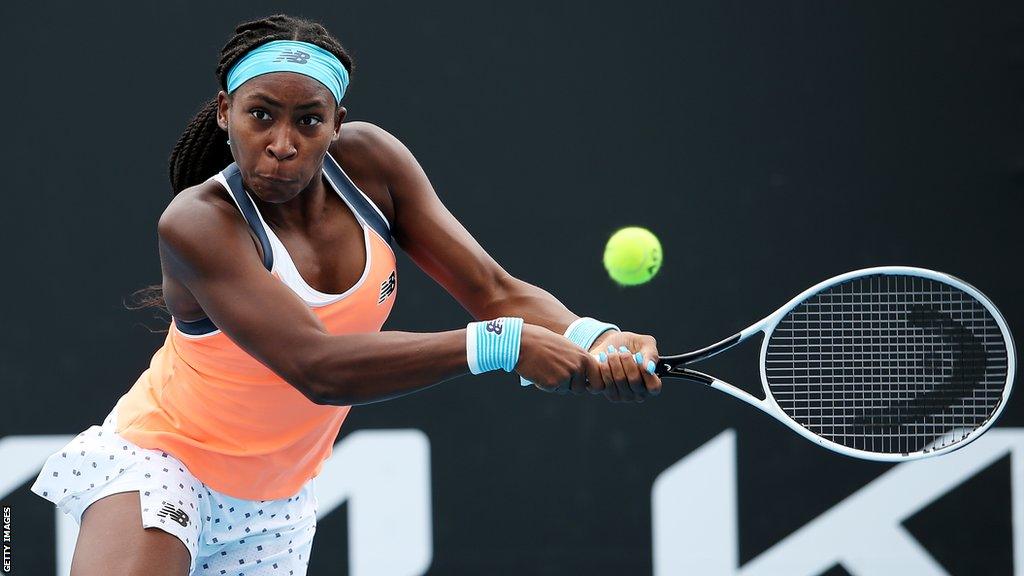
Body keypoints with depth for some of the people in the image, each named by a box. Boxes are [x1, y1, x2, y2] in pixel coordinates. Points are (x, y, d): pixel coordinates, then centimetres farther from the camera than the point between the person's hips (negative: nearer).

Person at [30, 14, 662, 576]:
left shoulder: (368, 161, -10)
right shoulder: (197, 222, -26)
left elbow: (495, 291, -11)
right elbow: (319, 368, -35)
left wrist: (591, 339, -32)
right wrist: (500, 344, -40)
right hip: (160, 462, -6)